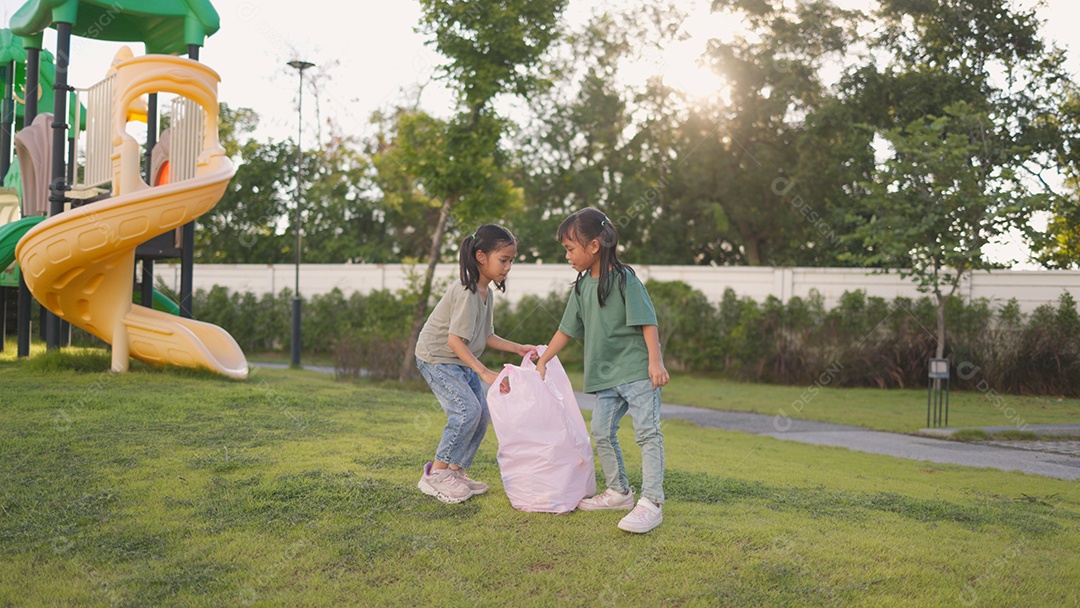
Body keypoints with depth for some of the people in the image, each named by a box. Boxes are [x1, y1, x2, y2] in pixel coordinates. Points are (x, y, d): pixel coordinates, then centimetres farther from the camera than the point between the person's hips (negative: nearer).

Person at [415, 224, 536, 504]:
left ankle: (456, 471, 16)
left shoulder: (485, 292, 6)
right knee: (467, 410, -20)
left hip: (461, 361, 10)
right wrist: (484, 372, -31)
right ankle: (435, 474, -9)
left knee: (482, 415, 5)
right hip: (437, 358, -10)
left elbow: (486, 336, 12)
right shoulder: (466, 292, -24)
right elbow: (454, 340, -28)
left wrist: (518, 348, 6)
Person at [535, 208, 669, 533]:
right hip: (606, 374, 8)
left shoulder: (623, 278, -11)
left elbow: (647, 321, -14)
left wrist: (655, 361, -21)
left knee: (647, 431, -11)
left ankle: (651, 503, -12)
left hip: (637, 369, -8)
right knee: (601, 431, 10)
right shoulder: (582, 286, 11)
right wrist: (543, 360, 21)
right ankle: (619, 491, 24)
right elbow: (568, 329, 19)